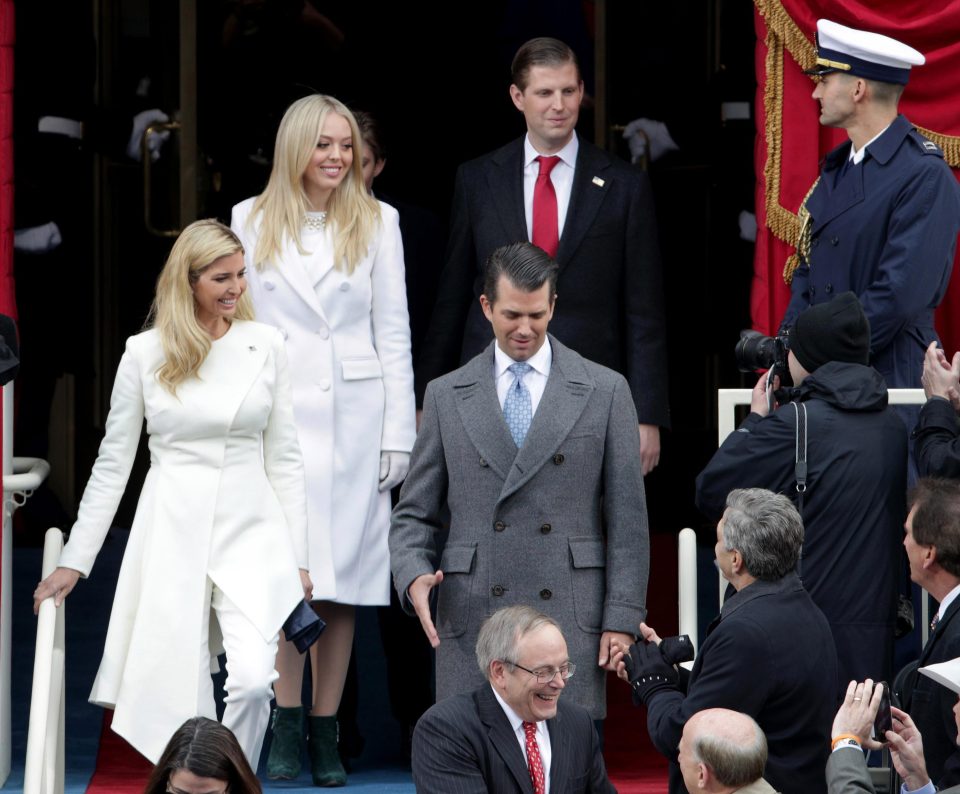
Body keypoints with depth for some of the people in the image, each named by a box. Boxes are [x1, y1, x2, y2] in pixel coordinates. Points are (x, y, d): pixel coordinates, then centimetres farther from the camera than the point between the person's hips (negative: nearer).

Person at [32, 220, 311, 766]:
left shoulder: (265, 345, 4)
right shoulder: (145, 354, 1)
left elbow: (284, 458, 8)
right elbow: (113, 463, 7)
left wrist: (297, 558, 6)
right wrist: (74, 562, 7)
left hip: (251, 537, 0)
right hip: (173, 537, 0)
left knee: (253, 681, -18)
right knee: (180, 700, -3)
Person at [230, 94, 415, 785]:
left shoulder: (378, 222, 6)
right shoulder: (252, 221, 6)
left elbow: (393, 333, 6)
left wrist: (398, 434, 1)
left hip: (354, 419, 1)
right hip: (277, 415, 0)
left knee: (341, 581, 2)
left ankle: (325, 735, 7)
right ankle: (285, 728, -5)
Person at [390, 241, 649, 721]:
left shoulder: (605, 392, 7)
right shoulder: (447, 397, 11)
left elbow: (627, 519, 6)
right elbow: (414, 514, 13)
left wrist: (621, 619, -1)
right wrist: (414, 575, -8)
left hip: (571, 622, -1)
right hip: (472, 619, 1)